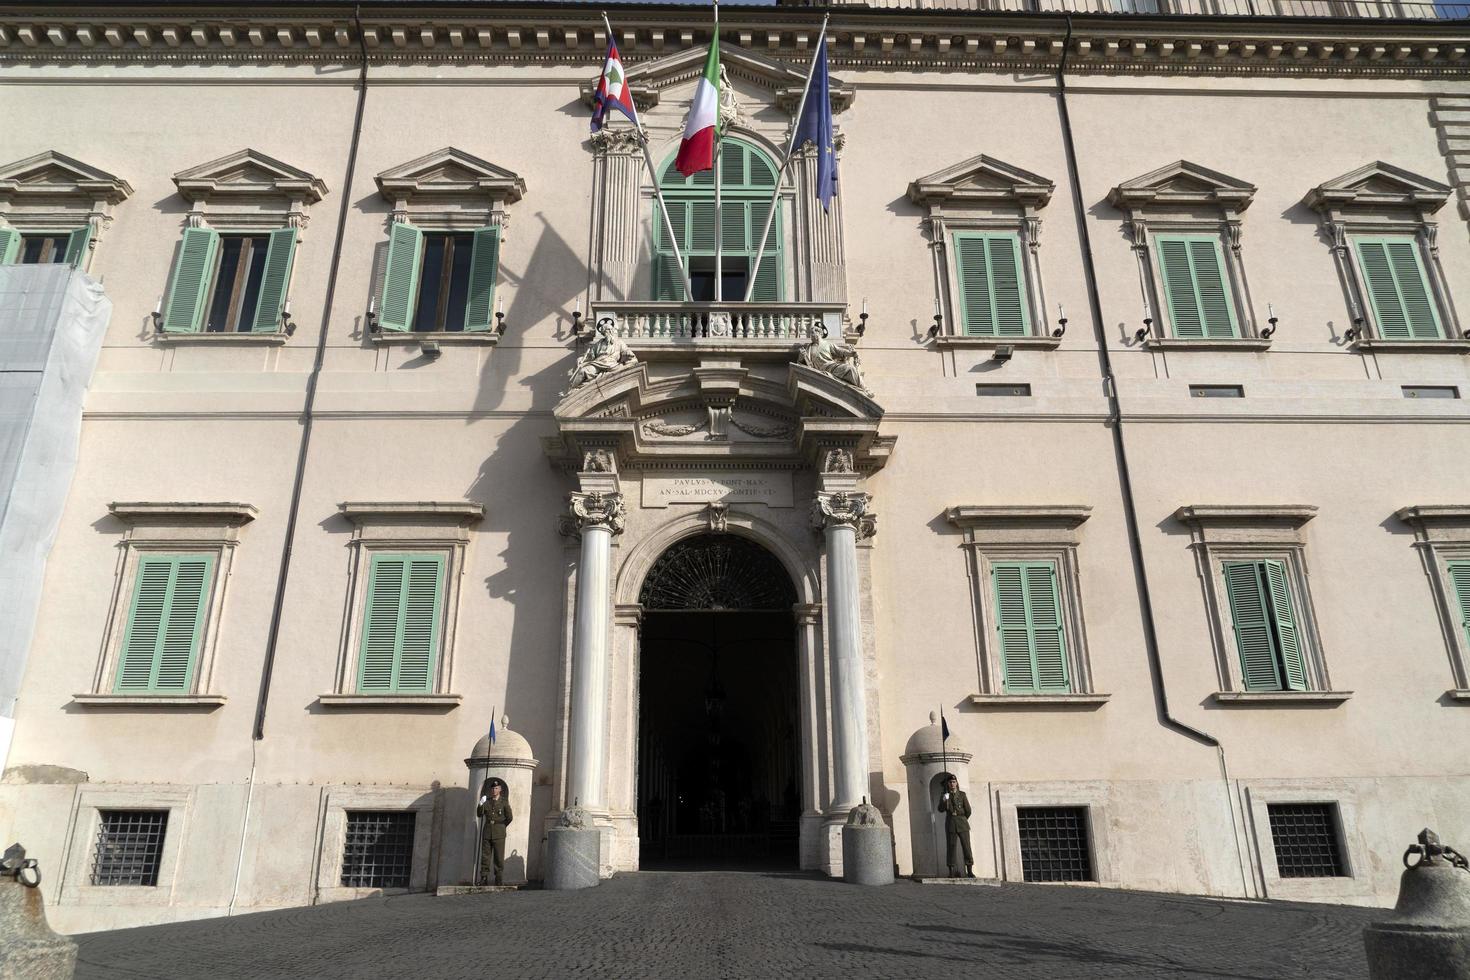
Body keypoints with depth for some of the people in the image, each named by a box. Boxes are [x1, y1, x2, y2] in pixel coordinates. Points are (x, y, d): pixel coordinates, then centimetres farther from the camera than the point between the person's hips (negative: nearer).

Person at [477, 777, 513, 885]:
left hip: (499, 834, -3)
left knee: (499, 857, -3)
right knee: (485, 856, 2)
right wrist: (480, 804, -13)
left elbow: (510, 817, 2)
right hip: (487, 832, 3)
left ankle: (499, 879, 2)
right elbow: (479, 814, 3)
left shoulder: (504, 802, 2)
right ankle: (484, 878, 7)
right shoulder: (486, 801, 10)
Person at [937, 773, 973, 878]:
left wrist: (960, 816, 9)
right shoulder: (945, 796, 9)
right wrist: (944, 801, -18)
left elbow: (968, 811, 8)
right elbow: (941, 809, -3)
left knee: (966, 846, -6)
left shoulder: (962, 794, 8)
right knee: (951, 847, -2)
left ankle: (970, 871, -2)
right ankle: (953, 871, 0)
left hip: (962, 824, -1)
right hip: (950, 824, 1)